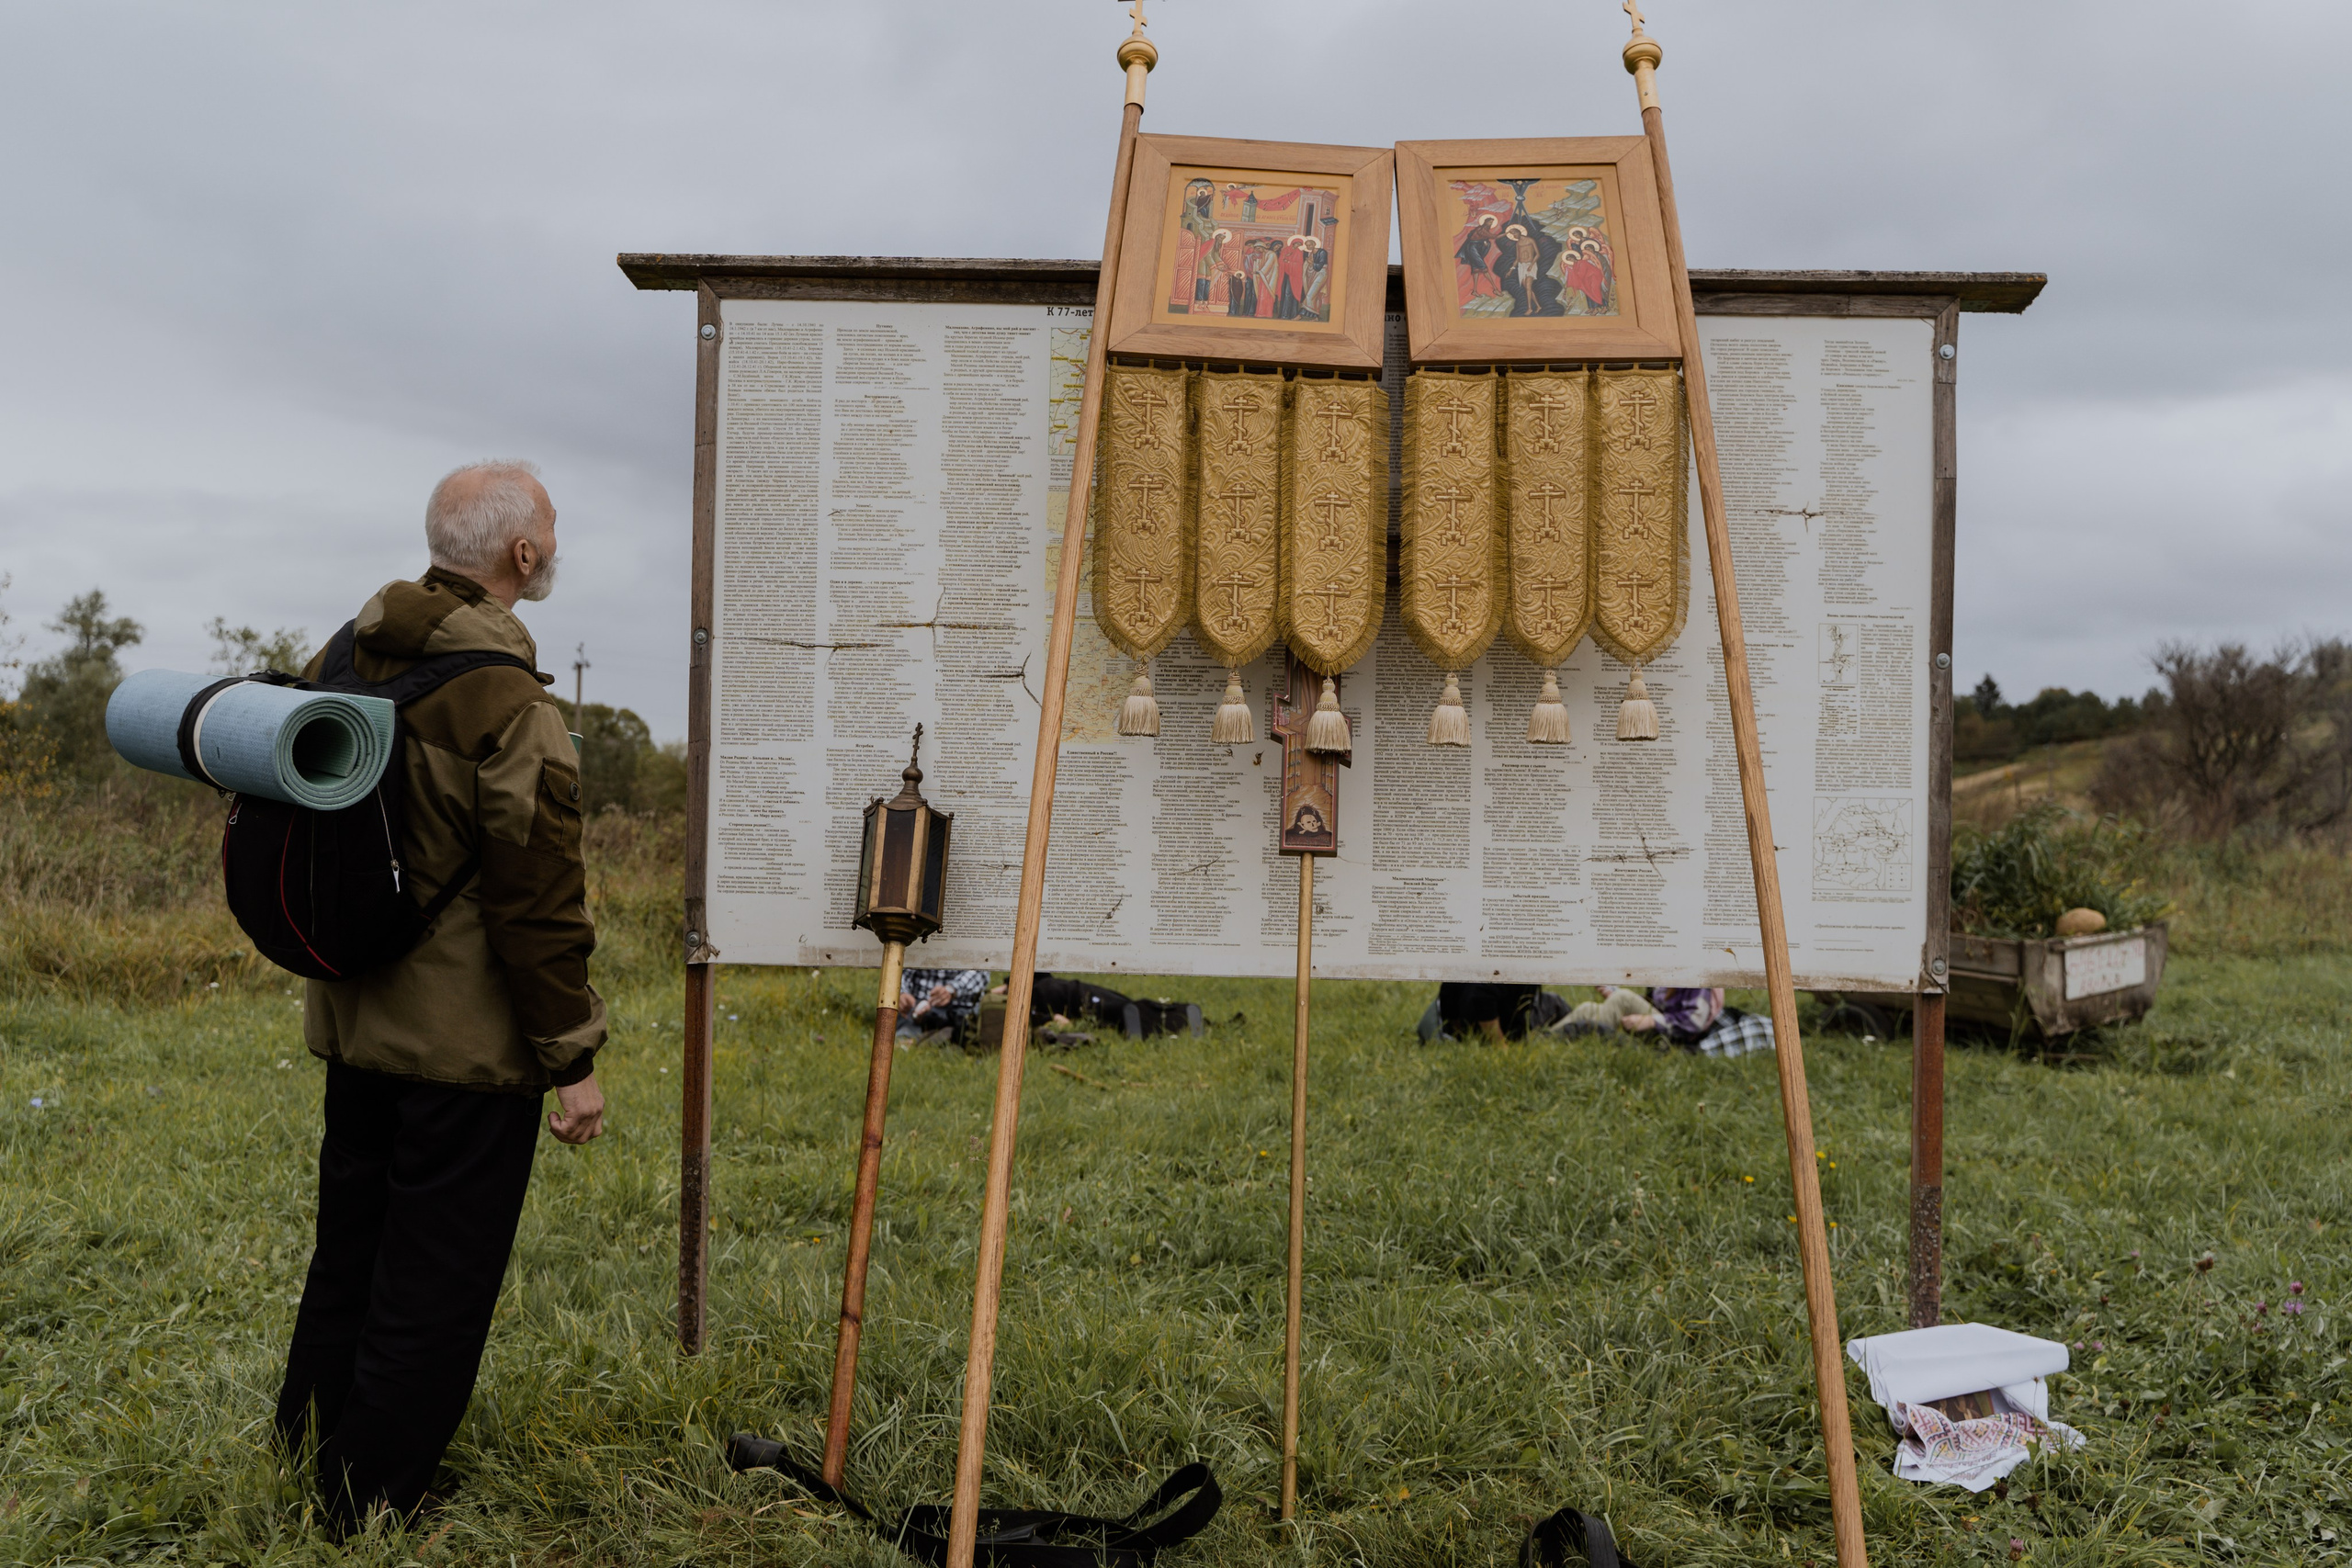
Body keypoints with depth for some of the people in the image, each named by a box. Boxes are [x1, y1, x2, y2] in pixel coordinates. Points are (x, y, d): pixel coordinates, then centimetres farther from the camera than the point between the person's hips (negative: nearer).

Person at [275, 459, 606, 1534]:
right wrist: (573, 1061, -13)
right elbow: (539, 905, -21)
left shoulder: (346, 656, 5)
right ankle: (367, 1510, 17)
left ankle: (304, 1458, 39)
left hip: (352, 1026, 9)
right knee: (434, 1285, 6)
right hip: (467, 1044, -8)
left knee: (348, 1253, 23)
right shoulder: (509, 706, -20)